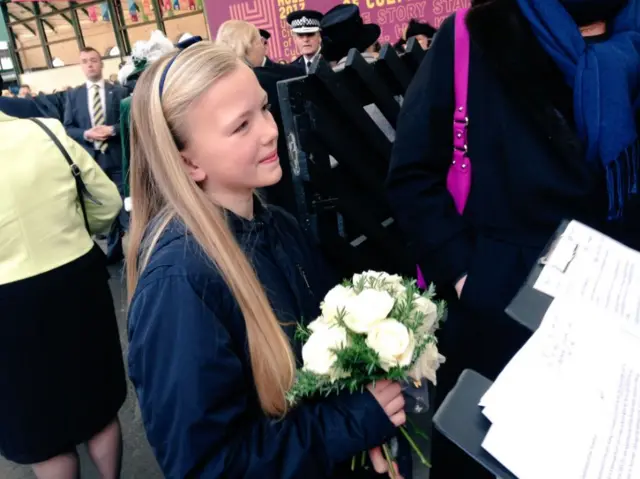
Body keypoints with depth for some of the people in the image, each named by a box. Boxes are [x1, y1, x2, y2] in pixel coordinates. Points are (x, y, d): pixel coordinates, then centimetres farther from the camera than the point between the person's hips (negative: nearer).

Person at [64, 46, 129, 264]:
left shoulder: (119, 91, 4)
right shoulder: (73, 95, 8)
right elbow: (67, 128, 6)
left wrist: (113, 130, -17)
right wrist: (86, 134, -12)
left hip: (116, 157, -2)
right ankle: (113, 250, 21)